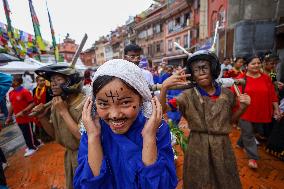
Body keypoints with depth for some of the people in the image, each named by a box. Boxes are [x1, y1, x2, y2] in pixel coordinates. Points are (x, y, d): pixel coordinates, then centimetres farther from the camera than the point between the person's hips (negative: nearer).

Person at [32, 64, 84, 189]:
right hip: (69, 154, 7)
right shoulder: (56, 104, -2)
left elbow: (83, 137, -29)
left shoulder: (85, 104, -25)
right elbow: (54, 135, 5)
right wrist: (42, 117, -11)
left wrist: (64, 111, -26)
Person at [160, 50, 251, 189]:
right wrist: (164, 87, -36)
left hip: (222, 146, 3)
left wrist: (243, 107, -7)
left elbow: (229, 120, 10)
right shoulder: (188, 96, -12)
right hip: (197, 147, -2)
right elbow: (161, 109, -22)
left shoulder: (227, 94, -3)